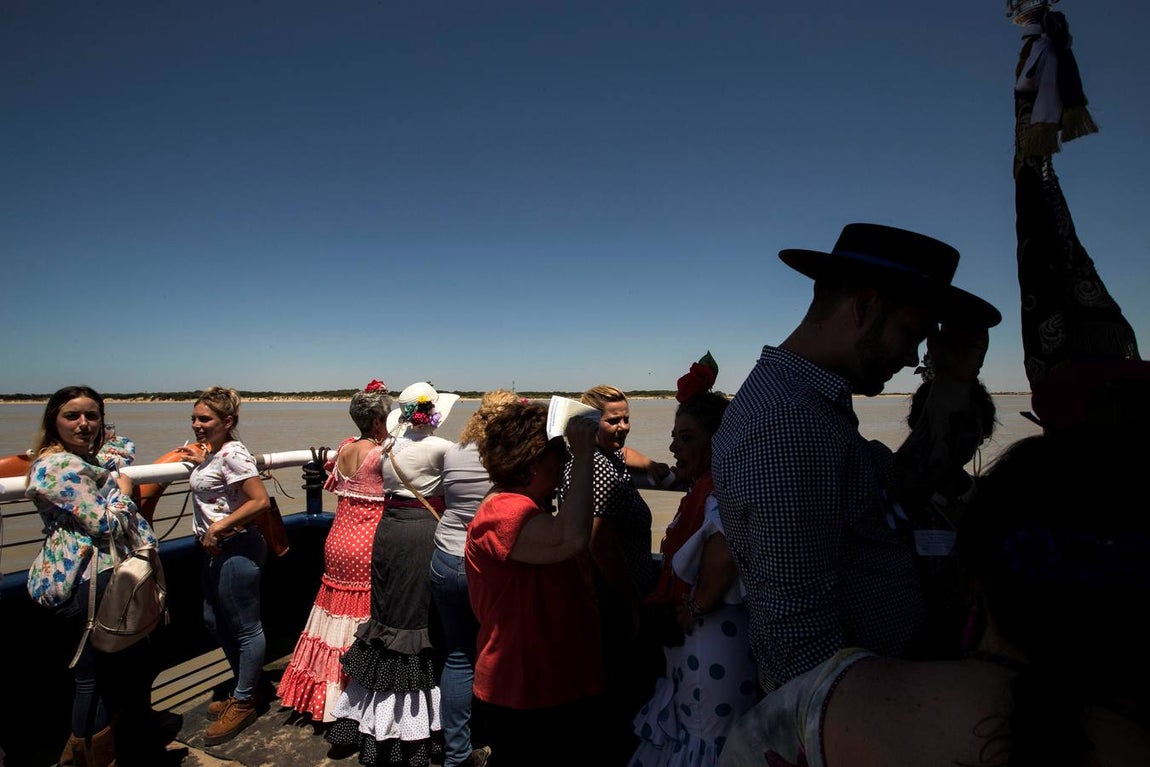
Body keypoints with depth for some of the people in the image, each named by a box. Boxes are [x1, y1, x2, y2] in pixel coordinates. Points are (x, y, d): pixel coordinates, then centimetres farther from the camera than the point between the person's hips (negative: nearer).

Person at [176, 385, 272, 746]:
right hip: (218, 551, 11)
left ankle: (243, 703, 22)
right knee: (214, 621, 23)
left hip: (236, 550, -11)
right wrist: (201, 460, 21)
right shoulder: (215, 451, 9)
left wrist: (219, 527, -24)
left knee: (245, 627, 5)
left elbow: (260, 501, -26)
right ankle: (244, 688, 40)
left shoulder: (232, 453, -21)